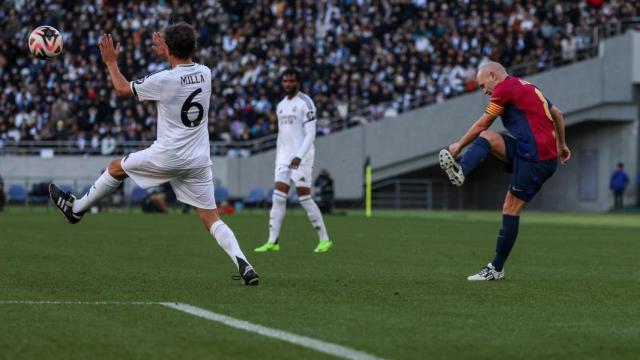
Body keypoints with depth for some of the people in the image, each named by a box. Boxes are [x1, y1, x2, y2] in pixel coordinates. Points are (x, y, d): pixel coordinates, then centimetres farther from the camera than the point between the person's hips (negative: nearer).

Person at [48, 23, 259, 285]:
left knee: (116, 167, 21)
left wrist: (111, 62, 16)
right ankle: (243, 264, -16)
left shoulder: (164, 80, -15)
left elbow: (122, 89, 2)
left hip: (167, 156, -4)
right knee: (211, 219, 4)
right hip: (199, 160, 4)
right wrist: (168, 57, 36)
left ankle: (76, 208, 37)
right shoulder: (205, 73, 1)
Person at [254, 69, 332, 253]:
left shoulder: (305, 103, -7)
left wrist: (299, 156, -23)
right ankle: (272, 242, -3)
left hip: (301, 157, -7)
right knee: (278, 197, -2)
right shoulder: (281, 106, 17)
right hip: (284, 156, 7)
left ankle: (324, 239, 4)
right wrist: (277, 159, 19)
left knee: (305, 198, -6)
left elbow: (310, 133, -13)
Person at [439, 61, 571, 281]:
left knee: (511, 209, -9)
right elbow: (557, 113, 27)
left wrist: (459, 145, 15)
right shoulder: (527, 87, 22)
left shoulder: (504, 88, -6)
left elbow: (481, 124, 2)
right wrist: (561, 145, 34)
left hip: (535, 159, -9)